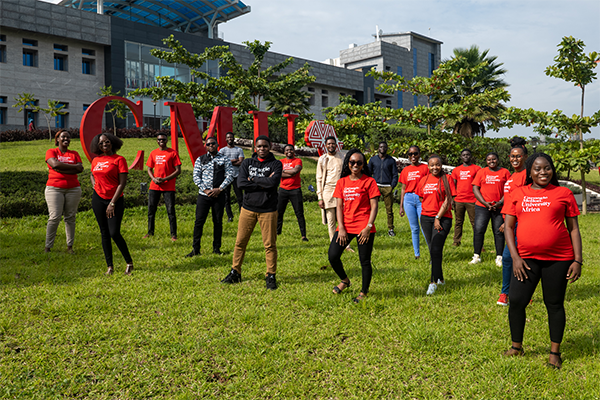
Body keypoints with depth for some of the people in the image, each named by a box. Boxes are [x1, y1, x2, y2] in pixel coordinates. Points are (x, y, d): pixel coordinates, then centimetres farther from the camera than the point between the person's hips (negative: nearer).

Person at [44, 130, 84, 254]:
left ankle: (70, 246, 11)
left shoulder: (74, 154, 13)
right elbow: (55, 164, -14)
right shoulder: (51, 152, 6)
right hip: (54, 188, -2)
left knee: (70, 217, 3)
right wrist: (73, 166, -8)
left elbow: (80, 169, -3)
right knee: (54, 217, -8)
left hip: (73, 189, 3)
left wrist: (62, 169, -11)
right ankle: (47, 247, 0)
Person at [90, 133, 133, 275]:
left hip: (115, 199, -5)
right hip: (98, 199, 5)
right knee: (104, 233, 7)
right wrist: (94, 185, 9)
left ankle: (129, 262, 8)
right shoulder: (96, 160, 9)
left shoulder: (119, 159, -7)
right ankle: (110, 266, 15)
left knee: (114, 233, -12)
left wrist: (113, 203, -14)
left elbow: (122, 183, -11)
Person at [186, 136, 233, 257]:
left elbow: (230, 176, -1)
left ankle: (216, 248, 16)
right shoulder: (200, 159, 9)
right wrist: (205, 190, -10)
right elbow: (196, 176, 2)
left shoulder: (224, 159, 7)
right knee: (199, 221, -2)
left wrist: (220, 189, -11)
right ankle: (195, 249, 6)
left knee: (218, 222, 5)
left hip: (219, 195, 0)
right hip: (203, 194, 0)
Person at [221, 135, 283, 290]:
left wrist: (253, 179, -7)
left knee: (270, 245, 0)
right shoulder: (247, 163, 8)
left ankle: (271, 276, 12)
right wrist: (263, 183, -11)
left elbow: (273, 182, -17)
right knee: (240, 242, 6)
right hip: (248, 208, 2)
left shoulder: (275, 164, 2)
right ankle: (235, 273, 20)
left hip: (268, 210, -2)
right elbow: (241, 183, -8)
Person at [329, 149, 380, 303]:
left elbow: (374, 206, -4)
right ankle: (345, 280, 24)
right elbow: (339, 206, 6)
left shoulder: (369, 181, -2)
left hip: (364, 228, -4)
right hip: (345, 226, 4)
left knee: (365, 261, 3)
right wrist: (341, 228, -3)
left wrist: (368, 227, -12)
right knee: (333, 256, -4)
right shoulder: (342, 182, 9)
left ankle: (364, 292, 22)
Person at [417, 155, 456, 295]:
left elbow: (448, 201, -8)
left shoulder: (447, 178, -3)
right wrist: (428, 209, 9)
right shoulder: (424, 180, 10)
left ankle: (433, 282, -10)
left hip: (442, 218, -5)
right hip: (426, 217, 5)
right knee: (432, 250, 11)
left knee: (436, 249, -13)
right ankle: (440, 278, 25)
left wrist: (438, 217, -12)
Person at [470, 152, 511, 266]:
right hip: (482, 206, 1)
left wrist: (500, 202, -10)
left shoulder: (505, 172, 5)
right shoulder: (481, 172, 7)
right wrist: (485, 203, -8)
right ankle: (476, 256, 5)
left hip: (499, 207, 0)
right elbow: (475, 189, 3)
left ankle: (499, 257, 13)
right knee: (478, 230, -4)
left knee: (499, 231, 2)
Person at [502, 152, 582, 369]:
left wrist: (577, 260, -1)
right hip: (526, 258, 1)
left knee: (555, 304, 8)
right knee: (516, 301, 0)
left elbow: (573, 229, 5)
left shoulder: (563, 194, 4)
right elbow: (508, 227, 5)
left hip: (558, 258, -1)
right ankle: (516, 347, 20)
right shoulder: (518, 194, 6)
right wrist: (515, 257, -5)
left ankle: (555, 352, 24)